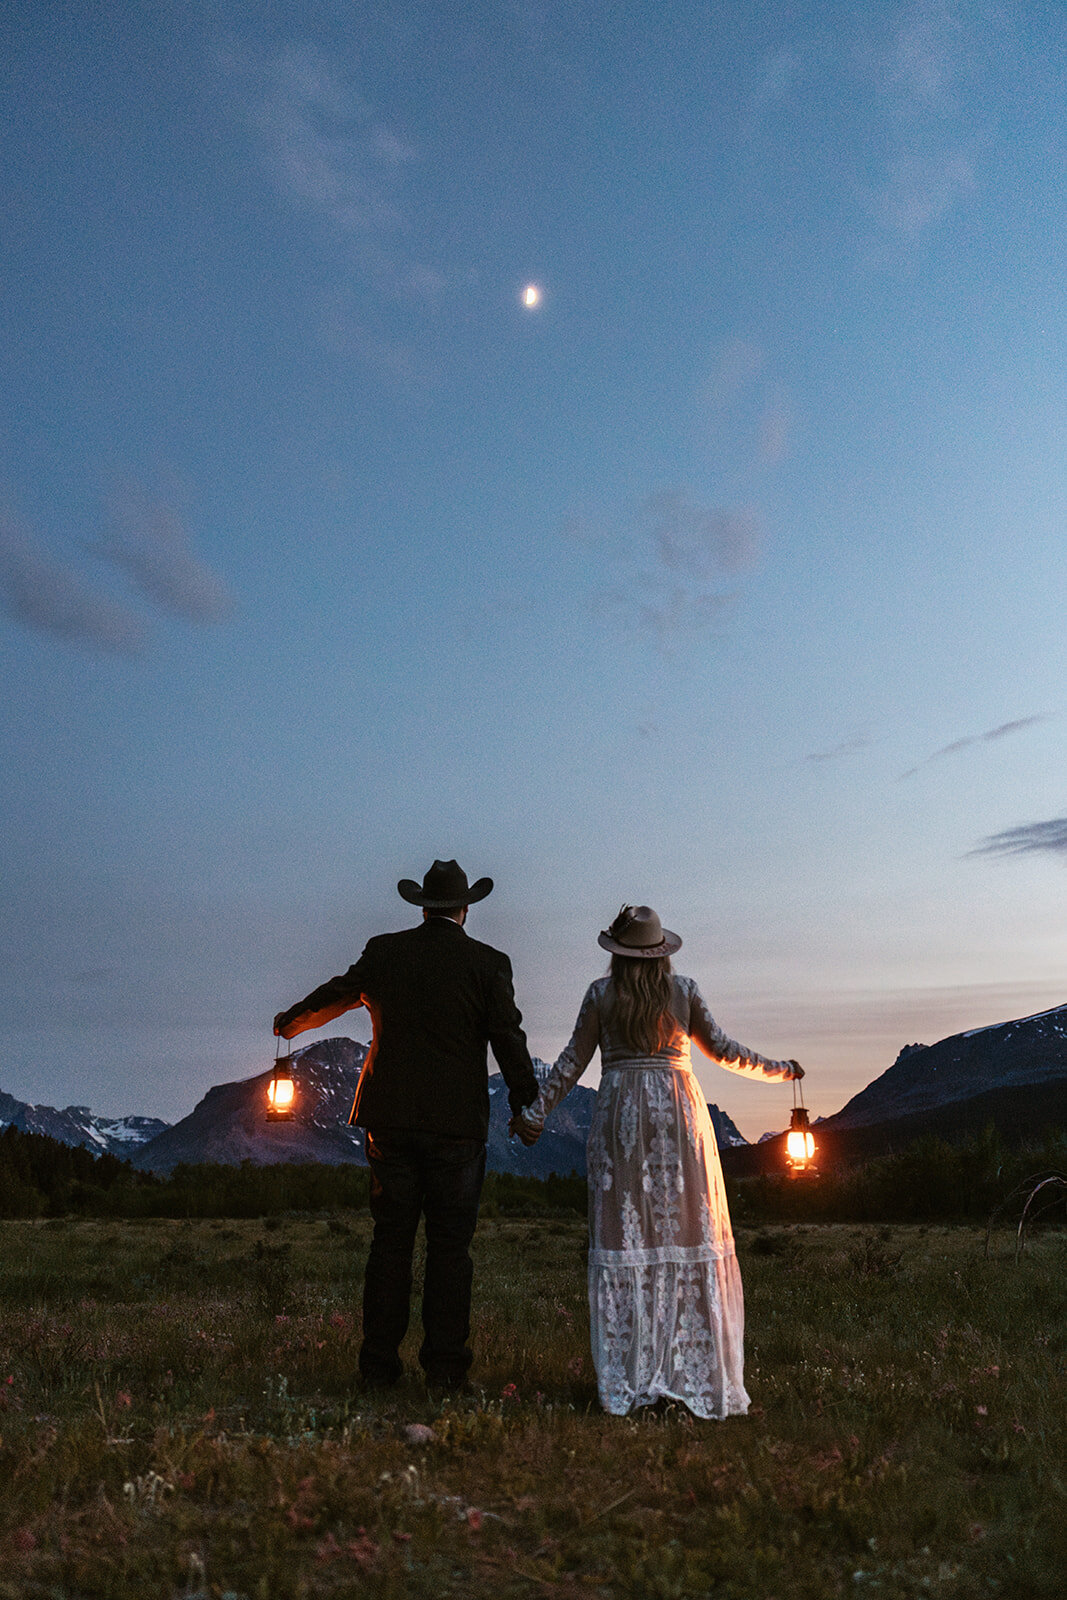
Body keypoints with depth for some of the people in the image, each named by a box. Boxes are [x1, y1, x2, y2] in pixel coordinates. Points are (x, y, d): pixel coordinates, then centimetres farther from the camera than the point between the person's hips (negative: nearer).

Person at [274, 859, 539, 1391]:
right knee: (450, 1245, 6)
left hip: (390, 1121, 3)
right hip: (457, 1123, -2)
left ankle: (379, 1362, 17)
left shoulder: (384, 952, 3)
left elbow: (334, 994, 18)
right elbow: (509, 1039, -5)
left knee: (390, 1241, 11)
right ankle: (444, 1366, 10)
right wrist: (527, 1105, 7)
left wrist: (289, 1023, 36)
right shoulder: (487, 963, -4)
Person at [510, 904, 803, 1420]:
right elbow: (721, 1050, 7)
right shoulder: (684, 991, 2)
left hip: (620, 1110, 0)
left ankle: (630, 1374, 7)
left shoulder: (600, 994, 0)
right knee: (688, 1228, 6)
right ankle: (695, 1368, 8)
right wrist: (777, 1070, 21)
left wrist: (535, 1112, 9)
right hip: (677, 1107, 1)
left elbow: (572, 1062, 1)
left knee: (625, 1231, 4)